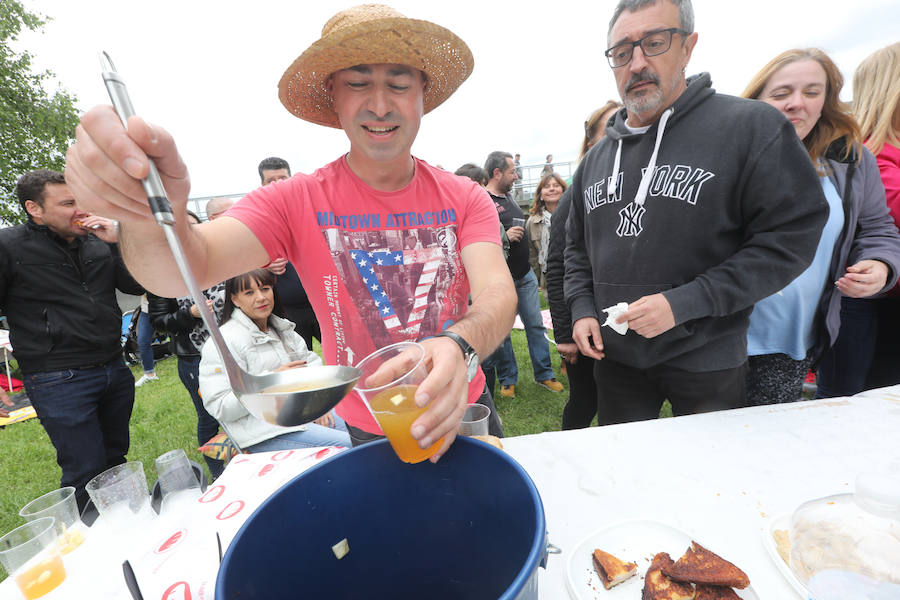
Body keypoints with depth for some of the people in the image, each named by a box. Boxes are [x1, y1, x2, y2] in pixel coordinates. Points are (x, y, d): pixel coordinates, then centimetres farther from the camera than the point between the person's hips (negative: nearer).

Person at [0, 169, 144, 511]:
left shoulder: (97, 243, 8)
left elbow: (137, 287, 4)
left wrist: (117, 242, -8)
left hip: (114, 369, 5)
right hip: (59, 381, -5)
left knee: (116, 460, 17)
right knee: (87, 473, 0)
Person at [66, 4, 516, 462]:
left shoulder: (464, 197, -9)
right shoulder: (297, 201, -12)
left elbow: (499, 292, -20)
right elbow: (186, 270, -23)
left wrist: (460, 347, -42)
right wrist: (153, 217, -46)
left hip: (460, 417, 2)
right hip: (365, 429, -1)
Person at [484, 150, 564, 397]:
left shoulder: (508, 197, 16)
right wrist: (504, 237, -23)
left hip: (525, 275, 8)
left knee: (536, 325, 11)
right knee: (502, 332, 5)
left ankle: (544, 374, 25)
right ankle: (507, 379, 21)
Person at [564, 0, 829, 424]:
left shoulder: (751, 127, -8)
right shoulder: (596, 158, 7)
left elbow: (793, 235, -12)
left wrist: (683, 303, -21)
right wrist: (582, 308, -1)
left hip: (708, 362, -3)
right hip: (615, 357, 4)